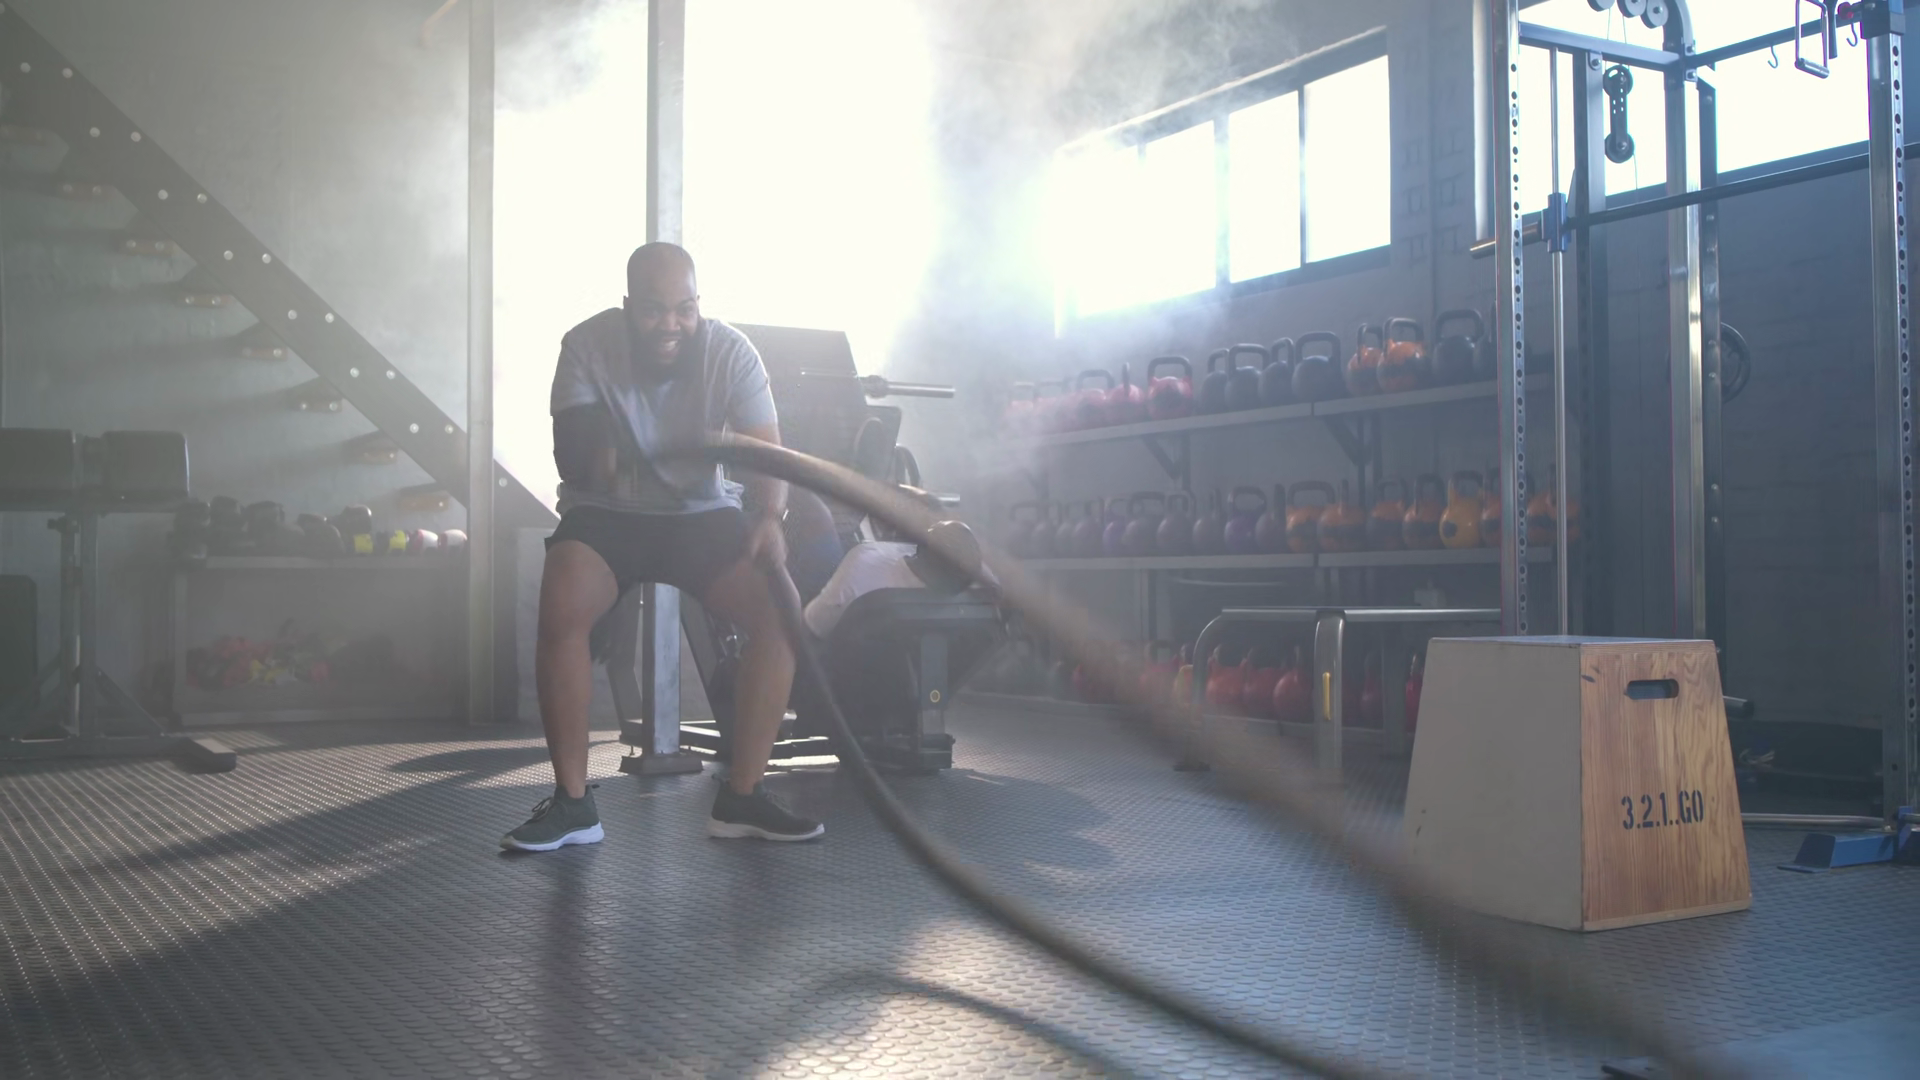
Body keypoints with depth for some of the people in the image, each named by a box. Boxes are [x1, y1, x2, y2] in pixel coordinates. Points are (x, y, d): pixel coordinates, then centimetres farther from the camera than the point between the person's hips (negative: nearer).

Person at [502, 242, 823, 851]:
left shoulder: (730, 352, -13)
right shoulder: (588, 345, -14)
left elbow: (767, 452, -22)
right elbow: (570, 459, -16)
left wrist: (769, 516, -43)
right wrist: (592, 456, -41)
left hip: (703, 512, 1)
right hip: (606, 513, -1)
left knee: (780, 611, -23)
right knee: (561, 608, -32)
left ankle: (741, 797, -11)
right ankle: (571, 802, -19)